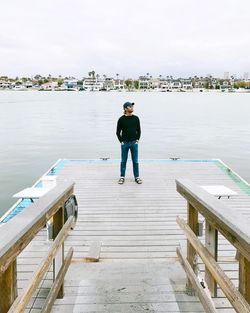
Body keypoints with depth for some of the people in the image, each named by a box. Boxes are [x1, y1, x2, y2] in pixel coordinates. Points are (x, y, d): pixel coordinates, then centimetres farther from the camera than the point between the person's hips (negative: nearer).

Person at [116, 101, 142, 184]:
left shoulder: (136, 118, 2)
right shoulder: (121, 119, -5)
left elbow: (138, 130, 11)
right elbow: (118, 132, 2)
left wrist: (137, 139, 4)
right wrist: (121, 141, -2)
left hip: (134, 143, 2)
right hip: (124, 143, -2)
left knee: (135, 161, 6)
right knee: (123, 161, 7)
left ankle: (137, 177, 15)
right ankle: (122, 177, 17)